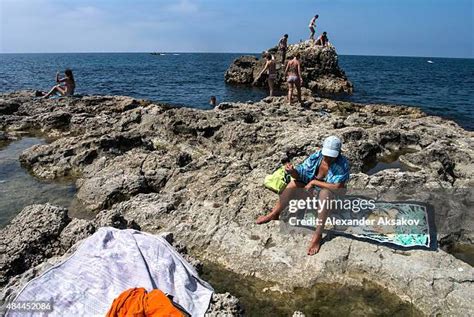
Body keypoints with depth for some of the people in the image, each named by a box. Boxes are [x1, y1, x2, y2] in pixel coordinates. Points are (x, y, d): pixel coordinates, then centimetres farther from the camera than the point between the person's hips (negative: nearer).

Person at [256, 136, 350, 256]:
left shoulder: (343, 164, -27)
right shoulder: (316, 156, -14)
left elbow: (337, 187, -35)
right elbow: (300, 175, -10)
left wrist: (314, 182, -29)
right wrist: (293, 172, -34)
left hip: (333, 196, -5)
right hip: (313, 189, 5)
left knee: (325, 192, -38)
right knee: (294, 184, -16)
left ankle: (318, 234, -38)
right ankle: (275, 214, -3)